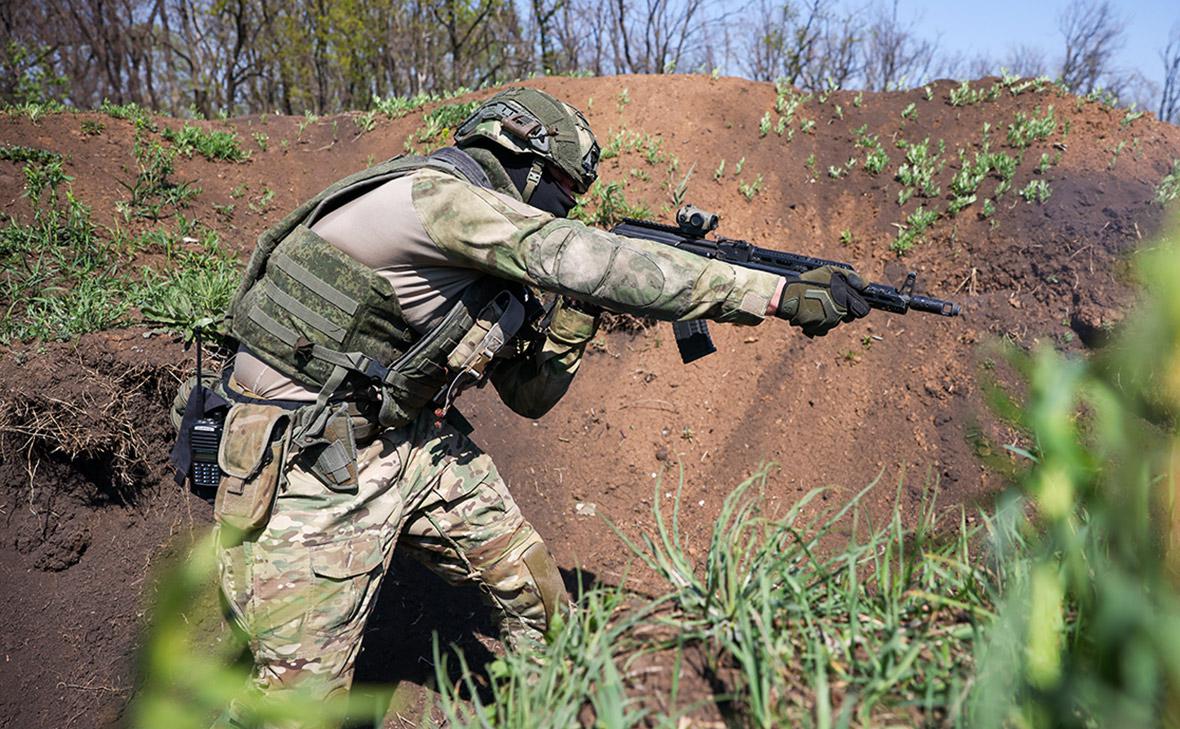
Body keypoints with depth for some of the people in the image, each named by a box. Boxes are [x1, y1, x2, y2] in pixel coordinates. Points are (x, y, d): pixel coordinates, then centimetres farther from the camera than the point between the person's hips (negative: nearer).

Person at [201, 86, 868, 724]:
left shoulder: (491, 270, 8)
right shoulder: (435, 194, -20)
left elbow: (530, 395, 12)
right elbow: (584, 258, -34)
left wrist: (575, 309, -5)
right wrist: (782, 294, -34)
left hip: (412, 435, 9)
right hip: (306, 459, -8)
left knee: (530, 581, 7)